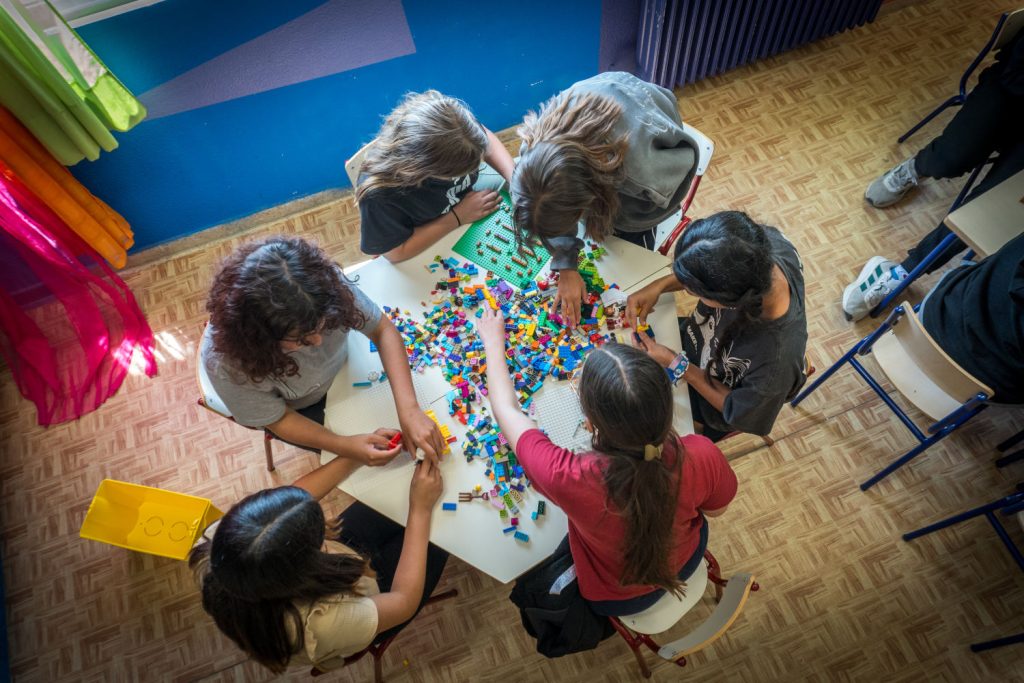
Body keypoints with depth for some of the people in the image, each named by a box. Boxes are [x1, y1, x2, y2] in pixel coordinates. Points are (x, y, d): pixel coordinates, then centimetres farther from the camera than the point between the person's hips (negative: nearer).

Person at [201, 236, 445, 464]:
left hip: (342, 368, 2)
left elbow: (383, 329, -27)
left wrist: (409, 410, -38)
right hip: (301, 410, -2)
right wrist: (346, 446, -35)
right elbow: (278, 420, -24)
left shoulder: (326, 282, -39)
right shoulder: (223, 360, -41)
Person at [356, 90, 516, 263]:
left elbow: (487, 139, -10)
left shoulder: (445, 134, -30)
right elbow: (395, 252, -28)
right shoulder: (378, 191, -42)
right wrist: (458, 217, -30)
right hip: (433, 247, -5)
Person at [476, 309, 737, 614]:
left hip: (616, 597, -2)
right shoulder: (701, 456, -39)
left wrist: (493, 342, -9)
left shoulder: (569, 480, -45)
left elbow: (507, 411, -25)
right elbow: (716, 508, -12)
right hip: (686, 561, 3)